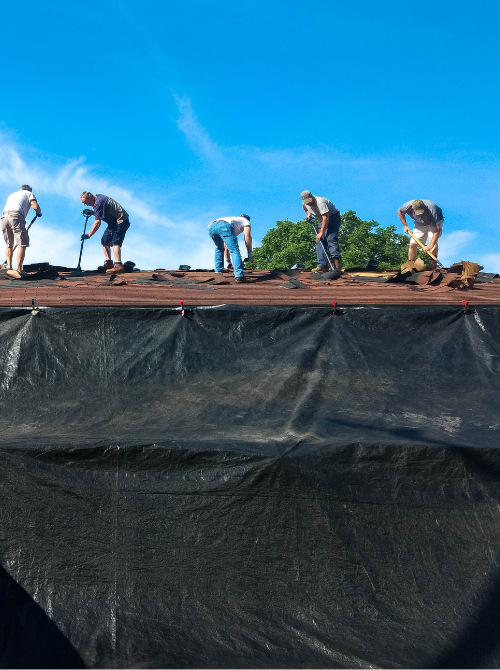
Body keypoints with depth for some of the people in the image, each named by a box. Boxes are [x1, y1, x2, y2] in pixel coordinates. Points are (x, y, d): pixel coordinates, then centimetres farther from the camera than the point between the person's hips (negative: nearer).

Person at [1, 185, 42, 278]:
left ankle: (9, 267, 7)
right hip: (16, 216, -6)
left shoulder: (12, 194, 36)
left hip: (4, 216, 6)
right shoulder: (29, 193, 21)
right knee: (22, 244, -5)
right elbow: (35, 206, 2)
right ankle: (18, 270, -15)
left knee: (9, 245, 15)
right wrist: (39, 212, 24)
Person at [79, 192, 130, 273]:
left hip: (120, 221, -11)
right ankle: (108, 263, 11)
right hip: (114, 222, 11)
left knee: (115, 242, -21)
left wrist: (88, 235, -23)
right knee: (105, 241, 10)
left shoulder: (98, 203, -21)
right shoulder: (98, 197, 9)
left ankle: (118, 266, -32)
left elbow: (97, 223, -25)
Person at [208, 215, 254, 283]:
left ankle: (218, 272, 24)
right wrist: (250, 253, 10)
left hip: (211, 227, 7)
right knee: (234, 251, -3)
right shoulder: (246, 221, 32)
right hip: (224, 226, -6)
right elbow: (247, 236, 9)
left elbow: (226, 247, 46)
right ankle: (239, 276, -15)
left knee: (219, 249, 30)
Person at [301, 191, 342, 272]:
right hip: (323, 220, 9)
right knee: (319, 241, 0)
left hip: (333, 217, -9)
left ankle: (336, 262, -31)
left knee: (331, 239, -24)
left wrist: (321, 233, -33)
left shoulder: (320, 202, -30)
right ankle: (323, 265, -3)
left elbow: (326, 218, -33)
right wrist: (308, 215, -2)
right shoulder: (304, 204, -4)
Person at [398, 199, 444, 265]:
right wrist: (405, 226, -7)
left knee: (432, 240, -29)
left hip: (435, 222, -4)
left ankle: (434, 264, -24)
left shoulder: (431, 210, -42)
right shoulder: (408, 206, -31)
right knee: (412, 244, -4)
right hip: (420, 224, 4)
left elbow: (437, 229, -43)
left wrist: (430, 246, -50)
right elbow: (400, 212, -4)